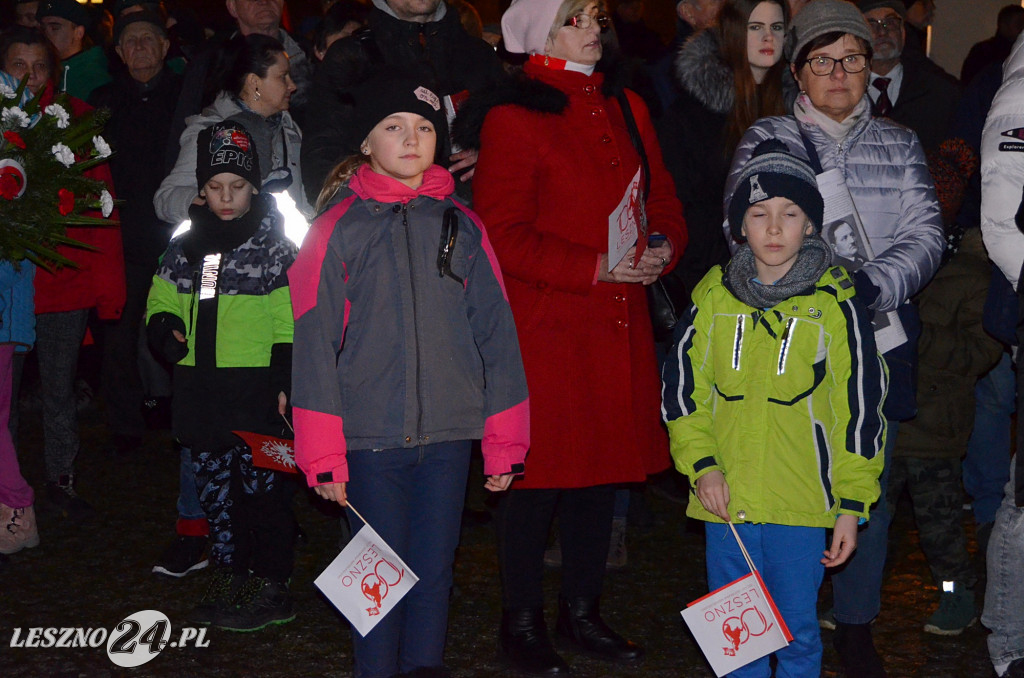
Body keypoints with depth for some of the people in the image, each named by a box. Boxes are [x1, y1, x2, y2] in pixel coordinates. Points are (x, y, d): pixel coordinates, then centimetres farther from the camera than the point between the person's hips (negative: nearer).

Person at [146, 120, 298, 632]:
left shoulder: (272, 246, -2)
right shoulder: (186, 247, 12)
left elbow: (290, 323, -4)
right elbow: (162, 302, 23)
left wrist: (283, 381, -11)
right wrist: (163, 327, 0)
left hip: (255, 386, -5)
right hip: (200, 390, 6)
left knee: (259, 484, -3)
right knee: (212, 482, 12)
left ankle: (271, 586, 6)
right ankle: (229, 576, 25)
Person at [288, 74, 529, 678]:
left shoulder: (462, 226, 7)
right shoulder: (340, 228, -1)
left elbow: (496, 335, 8)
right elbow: (315, 344, -3)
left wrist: (504, 442, 4)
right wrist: (323, 456, -8)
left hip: (448, 435, 2)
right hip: (370, 436, -2)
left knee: (435, 569, 9)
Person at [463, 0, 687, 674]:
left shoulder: (626, 108, 14)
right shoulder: (512, 117, -8)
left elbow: (663, 199, 17)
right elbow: (504, 234, -13)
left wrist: (664, 247, -5)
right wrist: (596, 267, -19)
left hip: (617, 326, 7)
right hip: (541, 325, -6)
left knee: (602, 468, 12)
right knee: (537, 472, -1)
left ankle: (583, 612, 25)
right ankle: (522, 623, 14)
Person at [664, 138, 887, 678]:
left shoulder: (834, 303, -3)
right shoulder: (714, 295, 4)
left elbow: (860, 406, -1)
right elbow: (682, 386, 8)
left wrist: (852, 505, -2)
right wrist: (702, 465, -5)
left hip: (803, 502, -2)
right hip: (726, 500, 2)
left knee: (798, 631, 7)